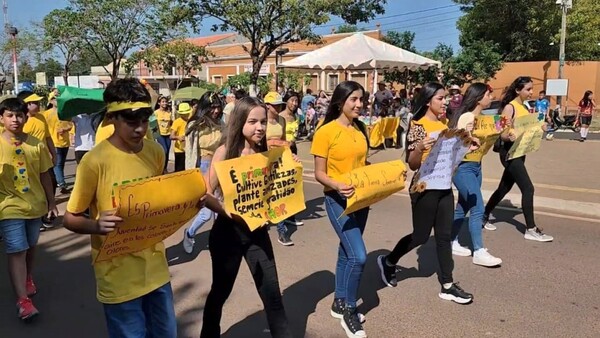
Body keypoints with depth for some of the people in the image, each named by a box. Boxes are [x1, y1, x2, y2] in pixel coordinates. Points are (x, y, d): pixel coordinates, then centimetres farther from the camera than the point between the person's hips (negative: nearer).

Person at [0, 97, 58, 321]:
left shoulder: (37, 144, -3)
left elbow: (45, 175, 5)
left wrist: (51, 202, 8)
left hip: (35, 204, 3)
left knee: (30, 246, 19)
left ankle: (28, 279, 43)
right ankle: (22, 299, 1)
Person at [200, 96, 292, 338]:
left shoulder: (266, 154, 0)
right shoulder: (225, 152, -10)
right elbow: (206, 194, -13)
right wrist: (228, 211, -28)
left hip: (257, 231, 3)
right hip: (228, 232, -2)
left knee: (272, 293, 4)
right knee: (221, 290, 17)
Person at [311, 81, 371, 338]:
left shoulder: (361, 129, 7)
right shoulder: (326, 132, -12)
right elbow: (319, 174, -12)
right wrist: (337, 186, -30)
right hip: (338, 200, -6)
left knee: (347, 252, 16)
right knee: (358, 256, -12)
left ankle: (340, 303, 33)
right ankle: (349, 311, 8)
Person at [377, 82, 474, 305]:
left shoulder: (444, 125, 10)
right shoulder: (418, 126, -13)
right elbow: (412, 164, -14)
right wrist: (419, 148, -33)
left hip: (444, 186, 7)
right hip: (424, 188, -7)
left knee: (445, 236, 8)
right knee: (421, 236, 3)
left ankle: (447, 286, 16)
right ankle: (388, 262, 26)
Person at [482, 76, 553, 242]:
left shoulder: (524, 107, 13)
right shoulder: (509, 107, -13)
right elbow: (503, 134, -18)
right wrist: (510, 136, -39)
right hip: (509, 152, -9)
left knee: (504, 188, 15)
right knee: (528, 188, -11)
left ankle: (484, 216, 29)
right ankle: (531, 229, -4)